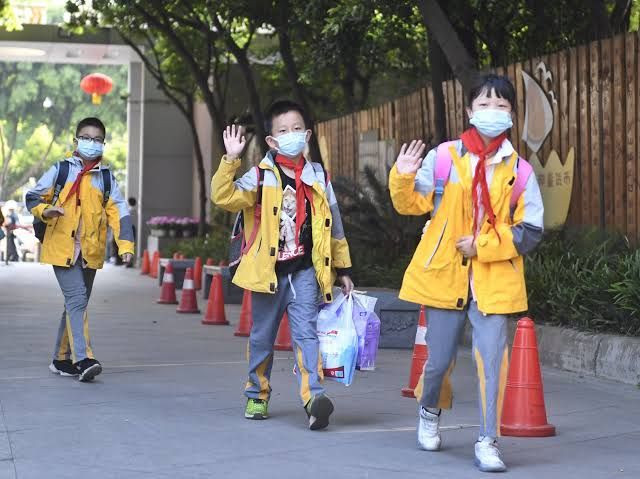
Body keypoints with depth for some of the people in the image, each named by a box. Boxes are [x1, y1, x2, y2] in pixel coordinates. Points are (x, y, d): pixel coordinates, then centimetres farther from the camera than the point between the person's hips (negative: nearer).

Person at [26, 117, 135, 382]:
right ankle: (83, 359, -23)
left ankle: (62, 359, 24)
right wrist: (45, 211, -16)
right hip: (62, 247, -4)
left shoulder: (106, 177, 8)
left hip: (90, 251, 4)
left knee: (76, 303, 12)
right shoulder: (60, 170, 2)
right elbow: (33, 197, 6)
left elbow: (118, 211, 3)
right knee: (77, 299, -17)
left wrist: (125, 244, -10)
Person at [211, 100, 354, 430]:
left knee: (306, 332, -13)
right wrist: (230, 160, -27)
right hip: (268, 271, 0)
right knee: (262, 336, 12)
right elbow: (224, 197, -16)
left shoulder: (318, 178, 7)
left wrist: (343, 270, 15)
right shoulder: (261, 177, -1)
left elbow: (334, 228, 14)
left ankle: (313, 397, -23)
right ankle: (257, 396, 28)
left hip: (305, 271, 0)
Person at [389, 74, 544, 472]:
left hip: (495, 280, 0)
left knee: (492, 359, -9)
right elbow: (411, 204, 3)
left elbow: (531, 232, -2)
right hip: (445, 275, 1)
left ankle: (488, 442, 2)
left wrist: (483, 244, -12)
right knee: (440, 360, 12)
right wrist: (403, 178, -17)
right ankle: (430, 413, 42)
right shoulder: (443, 157, 0)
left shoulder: (519, 170, 0)